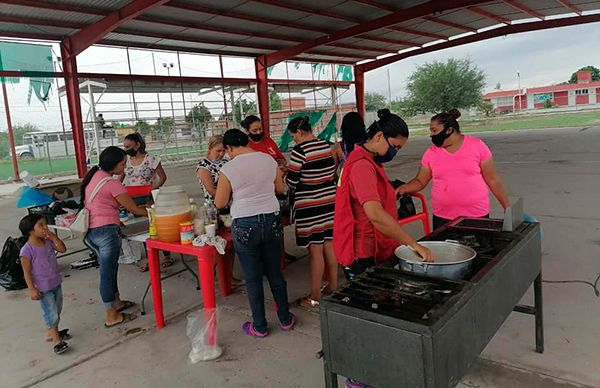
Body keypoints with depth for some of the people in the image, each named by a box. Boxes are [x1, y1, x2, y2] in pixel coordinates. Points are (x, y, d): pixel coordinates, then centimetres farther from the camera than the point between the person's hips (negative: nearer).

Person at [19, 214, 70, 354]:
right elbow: (27, 272, -16)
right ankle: (56, 340, 4)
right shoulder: (27, 250, -19)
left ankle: (51, 332, 36)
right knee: (51, 313, -3)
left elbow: (63, 249, 0)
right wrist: (32, 289, -16)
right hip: (43, 288, -7)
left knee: (57, 311, 18)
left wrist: (53, 237, -11)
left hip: (56, 283, 7)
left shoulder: (48, 242, 0)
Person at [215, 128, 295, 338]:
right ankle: (285, 319, 29)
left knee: (253, 278, 9)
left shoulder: (229, 169, -12)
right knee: (275, 273, 16)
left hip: (245, 226, -4)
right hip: (272, 220, 4)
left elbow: (220, 203, -6)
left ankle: (259, 326, 22)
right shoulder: (268, 159, 1)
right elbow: (280, 188, 12)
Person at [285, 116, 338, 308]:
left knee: (315, 250, 1)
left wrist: (284, 174, 7)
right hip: (329, 201, 7)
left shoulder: (300, 150, -15)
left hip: (309, 206, -7)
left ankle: (315, 296, 12)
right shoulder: (326, 146, 6)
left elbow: (291, 181, -13)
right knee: (329, 245, 15)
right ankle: (333, 287, 27)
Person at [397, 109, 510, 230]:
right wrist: (403, 188, -12)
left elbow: (493, 180, 0)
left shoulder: (477, 146, -3)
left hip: (477, 216, -2)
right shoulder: (431, 153, 3)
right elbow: (420, 181, 8)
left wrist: (508, 208, 1)